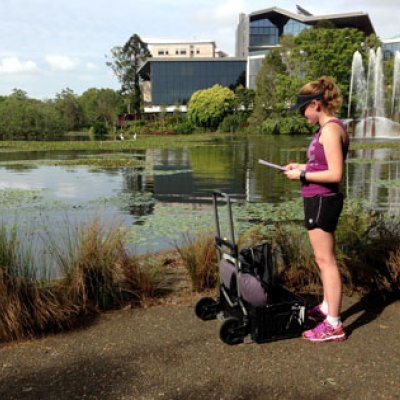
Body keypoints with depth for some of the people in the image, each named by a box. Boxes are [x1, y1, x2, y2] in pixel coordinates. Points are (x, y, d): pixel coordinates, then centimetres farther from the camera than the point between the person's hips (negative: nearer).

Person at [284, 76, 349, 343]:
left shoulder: (330, 130, -18)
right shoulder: (332, 128, 13)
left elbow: (335, 174, -23)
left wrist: (302, 175, -15)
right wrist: (302, 166, 11)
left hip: (322, 200, -10)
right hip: (322, 200, 10)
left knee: (326, 260, -4)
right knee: (325, 258, 20)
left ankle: (334, 325, 4)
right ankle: (327, 308, 35)